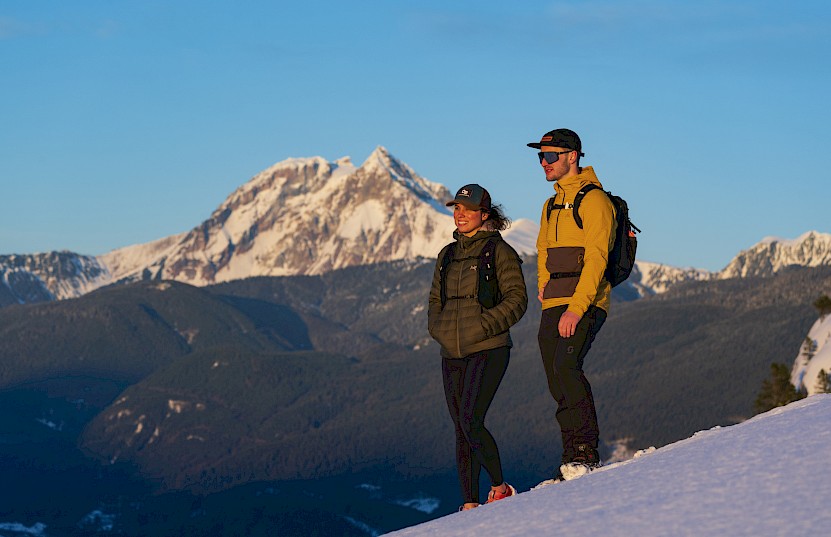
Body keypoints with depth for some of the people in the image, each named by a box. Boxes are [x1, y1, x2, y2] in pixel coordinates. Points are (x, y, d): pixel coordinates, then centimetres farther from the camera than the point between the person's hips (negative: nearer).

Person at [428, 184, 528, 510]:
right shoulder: (447, 255, 16)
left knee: (471, 422, -18)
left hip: (488, 350, -6)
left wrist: (482, 328, -16)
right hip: (452, 354, 6)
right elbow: (436, 300, 24)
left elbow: (516, 299, -7)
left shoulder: (498, 250, -3)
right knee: (461, 430, 5)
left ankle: (500, 488, -1)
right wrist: (438, 329, 5)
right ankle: (469, 504, 8)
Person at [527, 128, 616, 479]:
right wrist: (544, 288, 13)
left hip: (586, 303, -8)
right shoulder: (552, 206, 21)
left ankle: (587, 452, -23)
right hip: (553, 306, 8)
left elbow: (596, 259, -15)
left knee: (566, 367, -26)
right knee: (558, 384, 2)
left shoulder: (594, 200, -6)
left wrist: (576, 307, -23)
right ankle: (572, 460, 6)